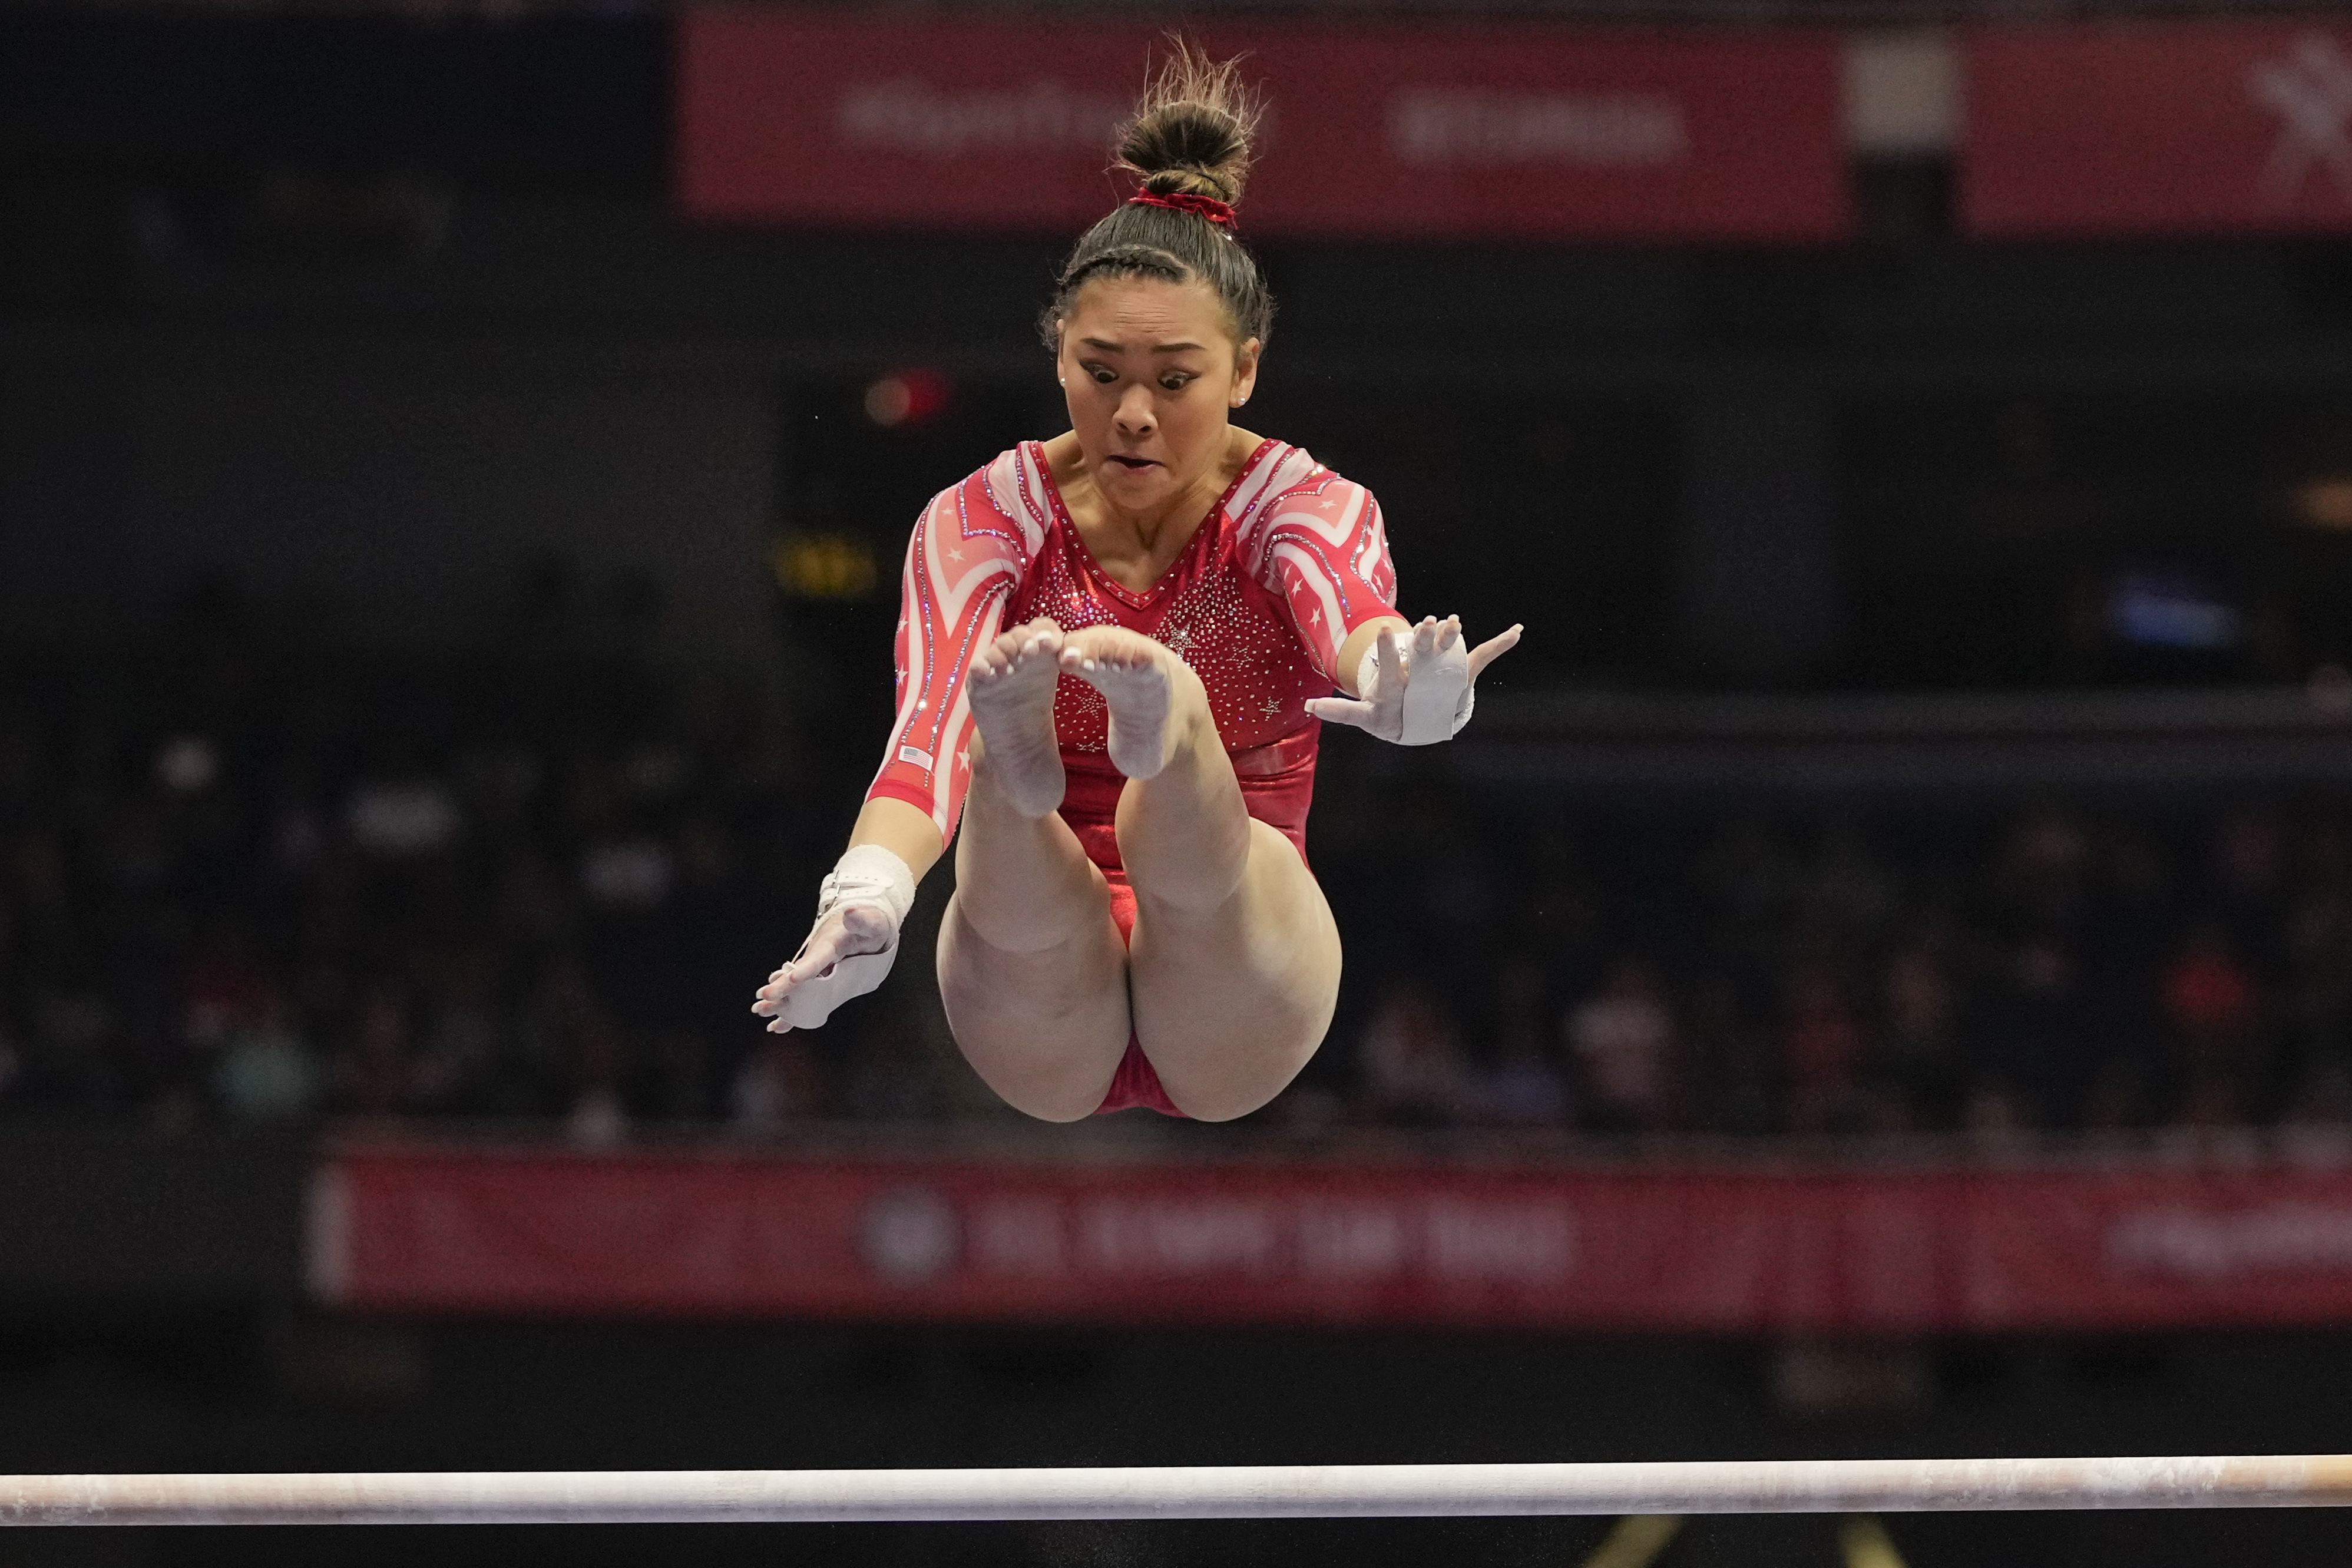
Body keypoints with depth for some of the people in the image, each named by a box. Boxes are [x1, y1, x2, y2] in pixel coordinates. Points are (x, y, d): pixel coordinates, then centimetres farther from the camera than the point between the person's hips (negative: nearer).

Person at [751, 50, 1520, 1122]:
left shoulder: (1303, 507, -1)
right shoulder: (983, 521, 0)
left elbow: (1355, 617, -27)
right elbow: (928, 719, -20)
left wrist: (1400, 685, -55)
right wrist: (868, 895, -44)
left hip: (1230, 1022, -1)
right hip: (1046, 1047, 1)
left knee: (1195, 868, -38)